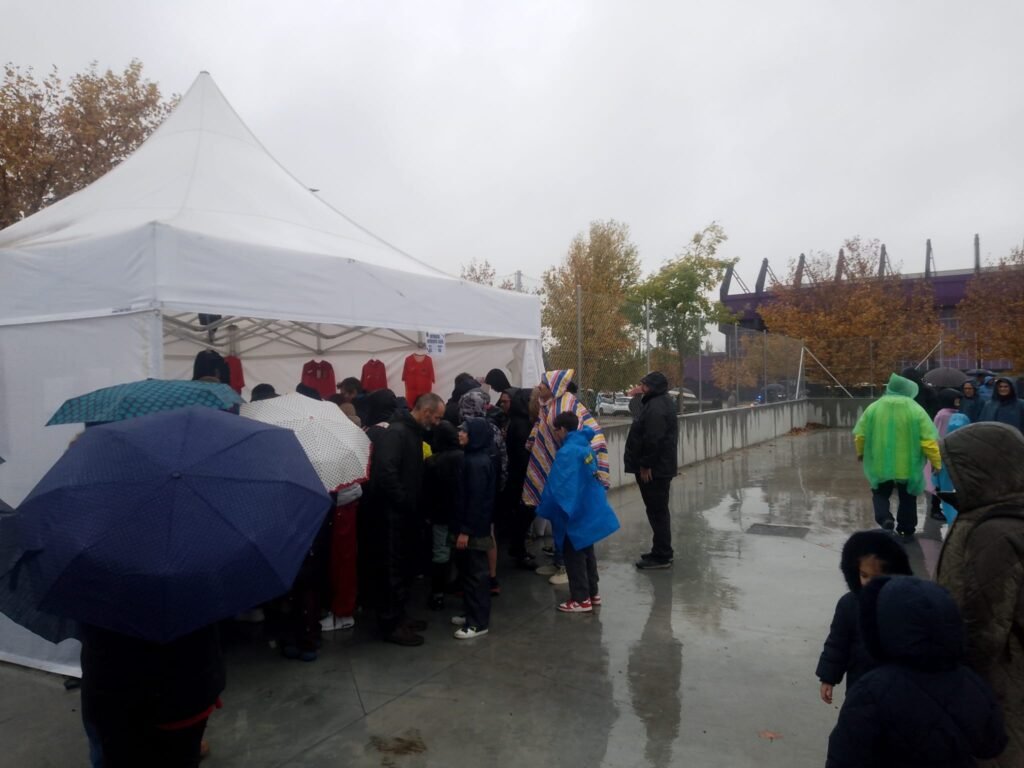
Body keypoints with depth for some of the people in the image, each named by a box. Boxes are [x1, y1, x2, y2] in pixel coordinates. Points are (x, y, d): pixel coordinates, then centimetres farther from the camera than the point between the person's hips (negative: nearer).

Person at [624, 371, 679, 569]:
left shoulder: (656, 407, -20)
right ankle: (662, 551, 27)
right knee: (658, 510, 17)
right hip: (660, 466, 11)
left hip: (654, 469, -11)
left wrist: (645, 465, -23)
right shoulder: (659, 403, 16)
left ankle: (662, 556, 2)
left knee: (657, 511, -5)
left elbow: (653, 440, -26)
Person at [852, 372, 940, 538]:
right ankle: (907, 529, 31)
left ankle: (885, 519, -8)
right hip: (908, 465, 0)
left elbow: (860, 435, -1)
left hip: (880, 463, 0)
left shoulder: (873, 408, -5)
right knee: (907, 498, 21)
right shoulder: (916, 410, -10)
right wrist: (937, 462, -1)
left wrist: (861, 453, 17)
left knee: (881, 494, 17)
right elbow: (928, 441, -12)